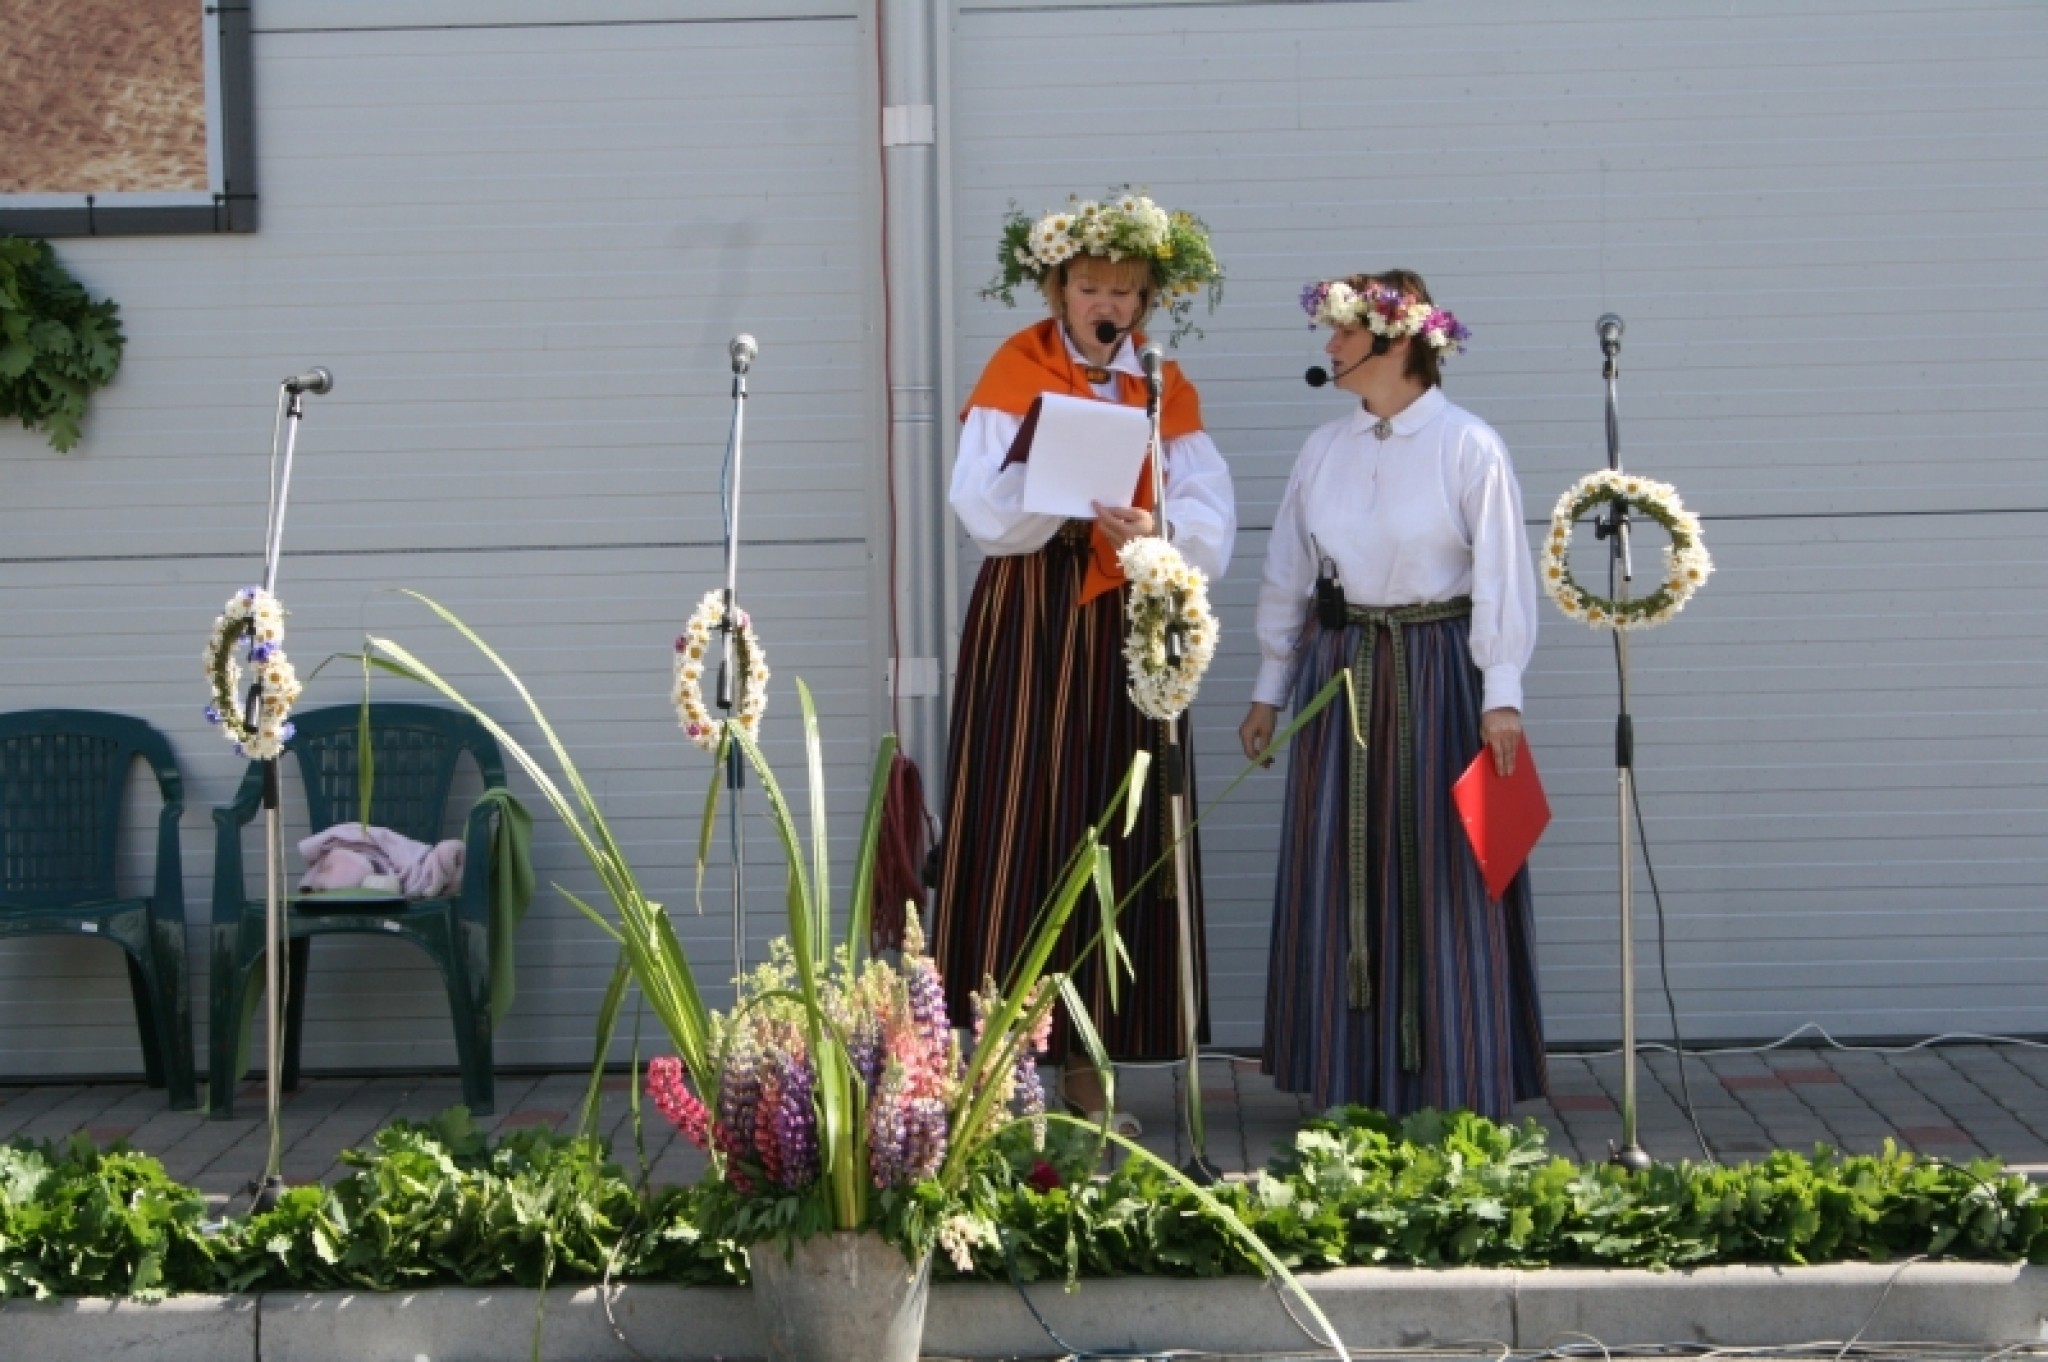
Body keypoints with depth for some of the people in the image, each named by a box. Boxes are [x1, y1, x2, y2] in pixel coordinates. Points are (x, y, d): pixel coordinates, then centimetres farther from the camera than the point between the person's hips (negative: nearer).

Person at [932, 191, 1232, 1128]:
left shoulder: (1166, 389, 10)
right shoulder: (1015, 373, 3)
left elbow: (1210, 523, -2)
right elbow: (984, 510, -10)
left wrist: (1156, 535, -21)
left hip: (1126, 629, 3)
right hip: (1029, 623, -3)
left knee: (1117, 839, 3)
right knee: (1018, 829, -8)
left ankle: (1087, 1067, 10)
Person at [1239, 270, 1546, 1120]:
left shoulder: (1469, 449, -7)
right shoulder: (1324, 450, 7)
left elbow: (1501, 578, -9)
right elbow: (1287, 576, 13)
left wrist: (1500, 695, -14)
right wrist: (1269, 689, 14)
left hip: (1436, 671, -5)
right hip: (1339, 670, 5)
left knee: (1444, 875, -1)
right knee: (1339, 873, 7)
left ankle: (1454, 1084, 7)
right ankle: (1349, 1079, 16)